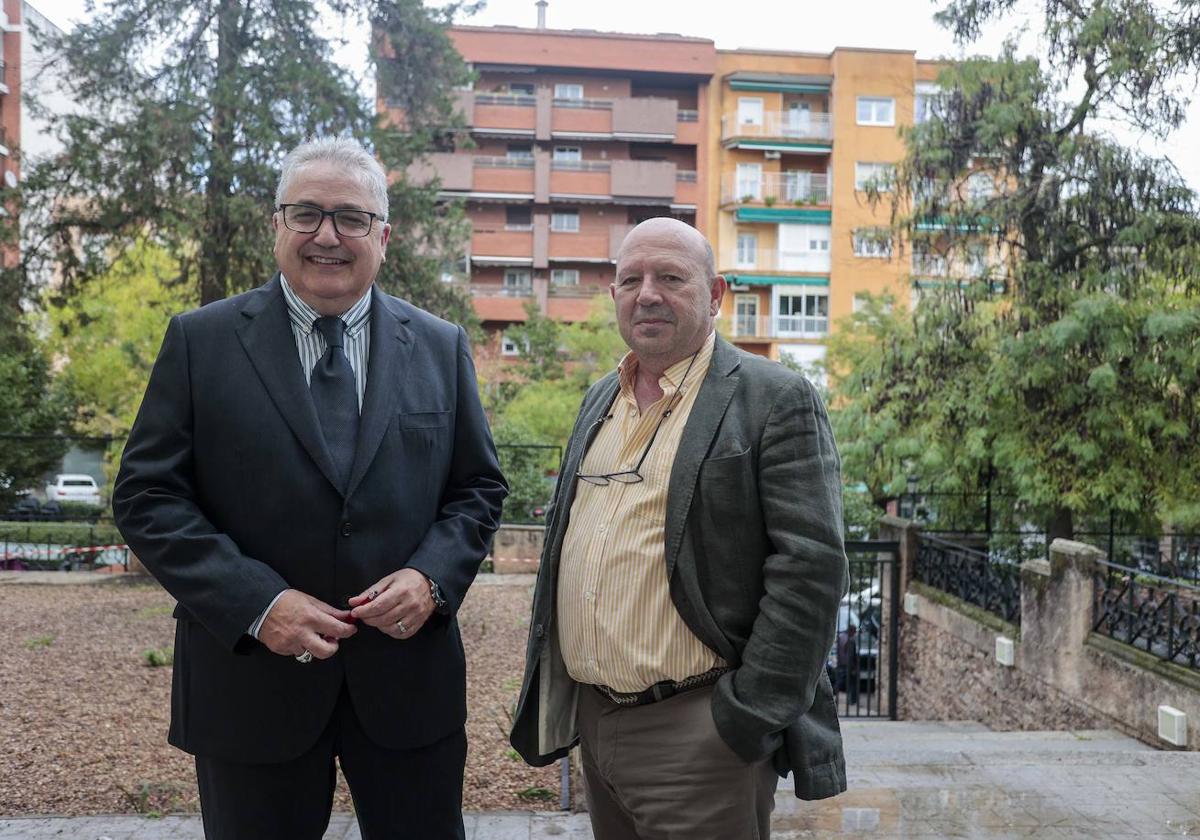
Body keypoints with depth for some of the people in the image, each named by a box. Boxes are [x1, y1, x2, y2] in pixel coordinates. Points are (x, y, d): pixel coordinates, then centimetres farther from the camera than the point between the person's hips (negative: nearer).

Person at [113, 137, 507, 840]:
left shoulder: (441, 347, 4)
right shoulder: (201, 341, -1)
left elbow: (480, 487, 7)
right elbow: (147, 495, -4)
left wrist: (433, 578, -11)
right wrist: (256, 603, -16)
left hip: (410, 679, 2)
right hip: (251, 683, -1)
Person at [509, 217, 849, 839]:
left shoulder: (774, 400, -10)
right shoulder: (600, 399, 11)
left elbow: (811, 565, -15)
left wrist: (751, 715, -16)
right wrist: (550, 686, 15)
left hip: (697, 735, -6)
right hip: (592, 719, 7)